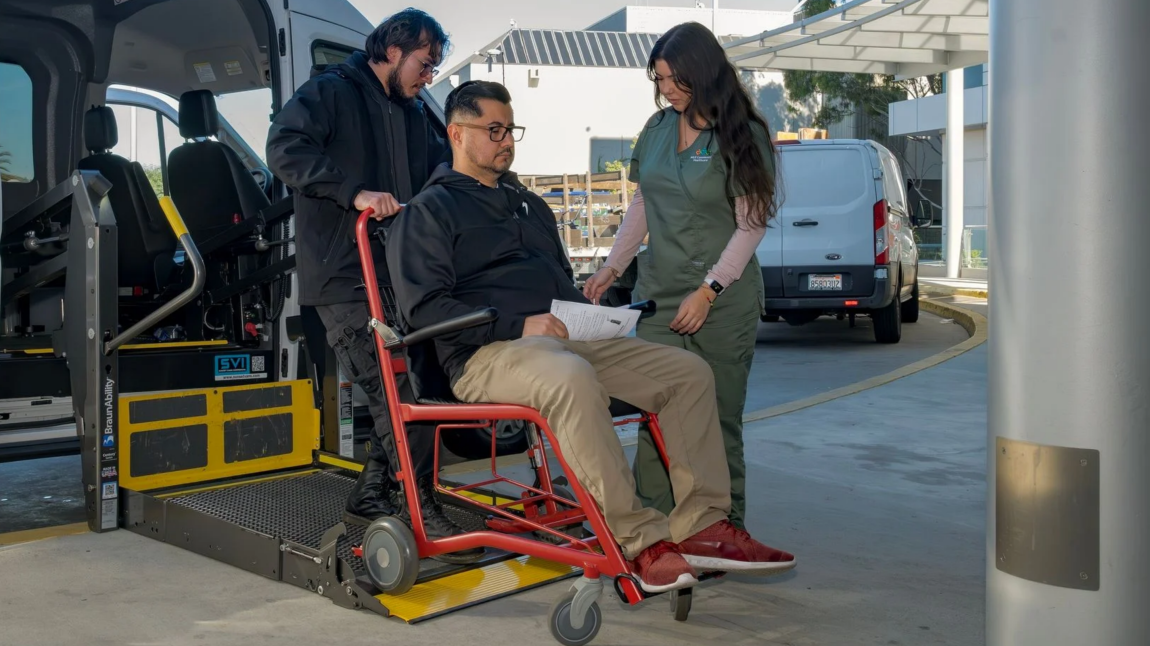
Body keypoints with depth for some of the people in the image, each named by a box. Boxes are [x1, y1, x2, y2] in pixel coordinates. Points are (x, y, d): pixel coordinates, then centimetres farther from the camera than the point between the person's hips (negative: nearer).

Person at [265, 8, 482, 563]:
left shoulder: (412, 117, 23)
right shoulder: (330, 93, -1)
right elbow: (284, 148, -16)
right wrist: (354, 191, -25)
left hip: (398, 277, 9)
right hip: (345, 279, -8)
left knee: (400, 391, 10)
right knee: (396, 392, -13)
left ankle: (372, 496, 24)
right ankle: (420, 511, -5)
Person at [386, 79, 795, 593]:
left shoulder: (529, 203, 30)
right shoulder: (429, 212, 6)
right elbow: (424, 307, -7)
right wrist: (519, 326, -17)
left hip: (569, 340, 8)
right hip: (487, 354, -7)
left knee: (689, 372, -9)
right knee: (570, 379, -40)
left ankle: (700, 526, -13)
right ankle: (639, 542, -33)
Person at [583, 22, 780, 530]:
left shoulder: (743, 136, -6)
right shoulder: (657, 130, 9)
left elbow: (751, 224, -9)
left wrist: (707, 291, -15)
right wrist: (612, 268, 8)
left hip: (723, 301, -4)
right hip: (658, 294, 4)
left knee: (718, 416, 4)